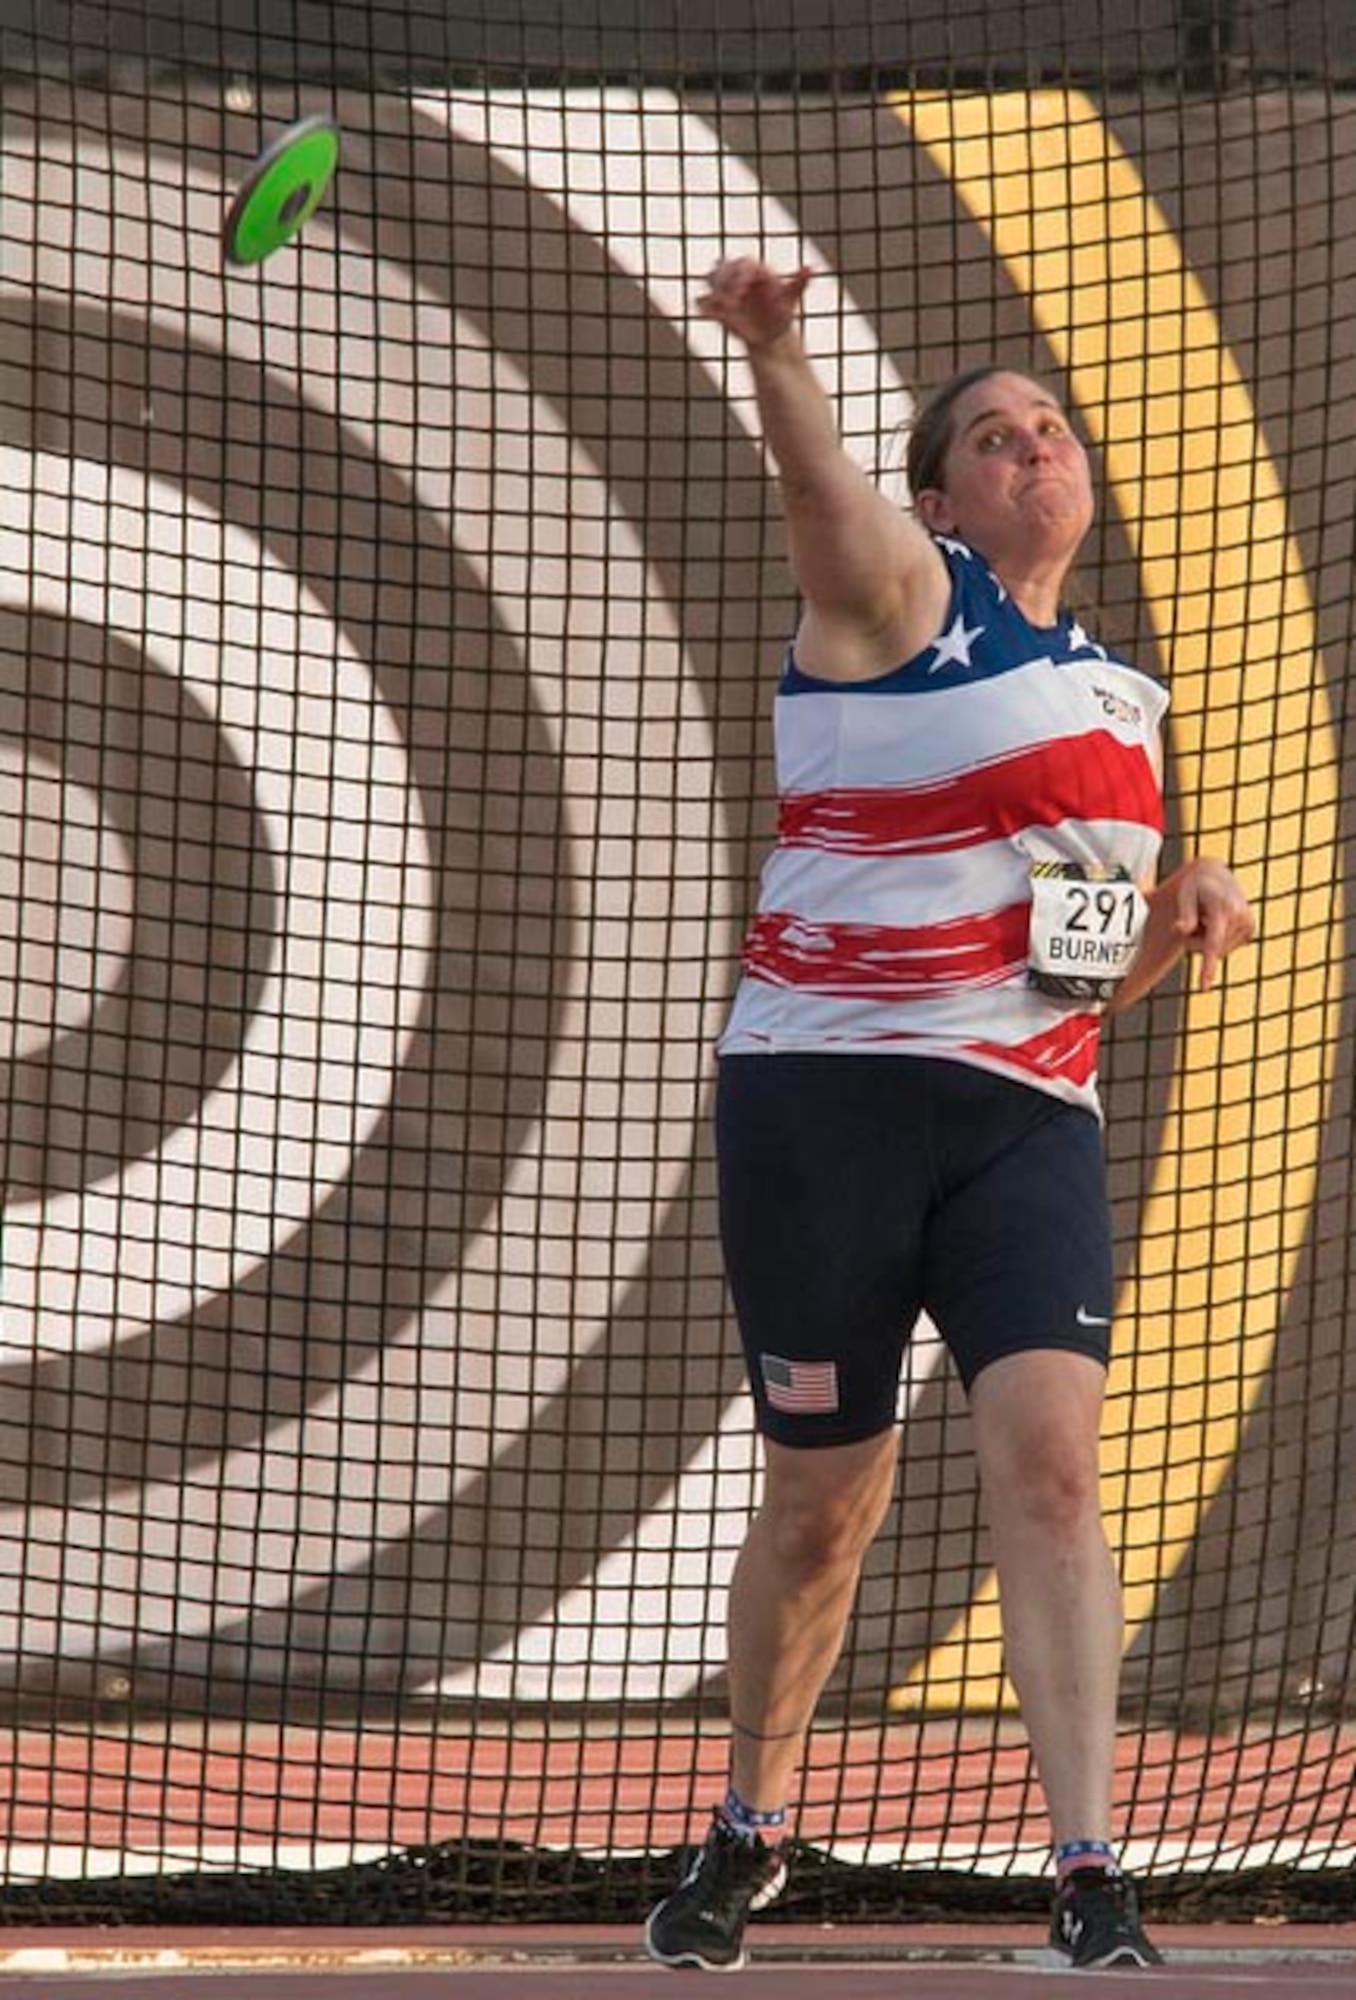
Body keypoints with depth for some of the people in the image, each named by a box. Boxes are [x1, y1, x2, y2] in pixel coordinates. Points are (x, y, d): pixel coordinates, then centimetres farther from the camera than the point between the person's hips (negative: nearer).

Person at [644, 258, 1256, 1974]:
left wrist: (1184, 910, 4)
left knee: (1046, 1460, -16)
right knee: (821, 1500, 5)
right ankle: (748, 1833, 28)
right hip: (825, 1093, -3)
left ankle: (1088, 1879, -18)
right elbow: (818, 476, -23)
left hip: (1027, 1121, 3)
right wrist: (771, 349, -45)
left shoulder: (1120, 698, 18)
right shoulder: (896, 588, 1)